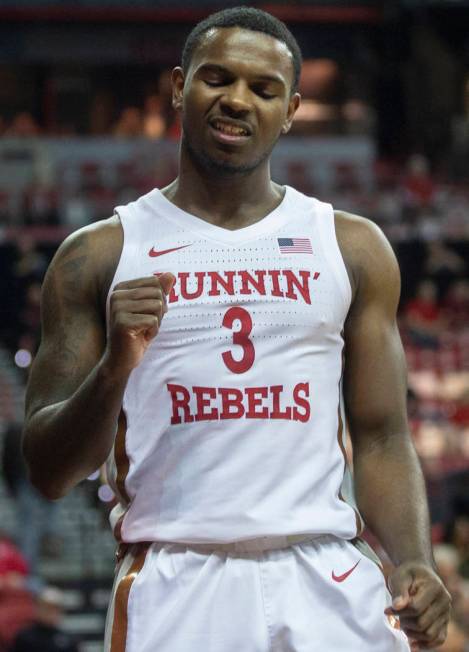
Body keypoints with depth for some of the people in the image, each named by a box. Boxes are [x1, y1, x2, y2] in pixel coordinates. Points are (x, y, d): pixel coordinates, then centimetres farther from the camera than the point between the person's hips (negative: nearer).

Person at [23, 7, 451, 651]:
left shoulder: (353, 248, 13)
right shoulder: (100, 254, 7)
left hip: (326, 580, 2)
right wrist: (115, 367, -15)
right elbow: (50, 471, 3)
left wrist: (415, 562, -7)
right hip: (175, 582, -1)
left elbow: (380, 440, 11)